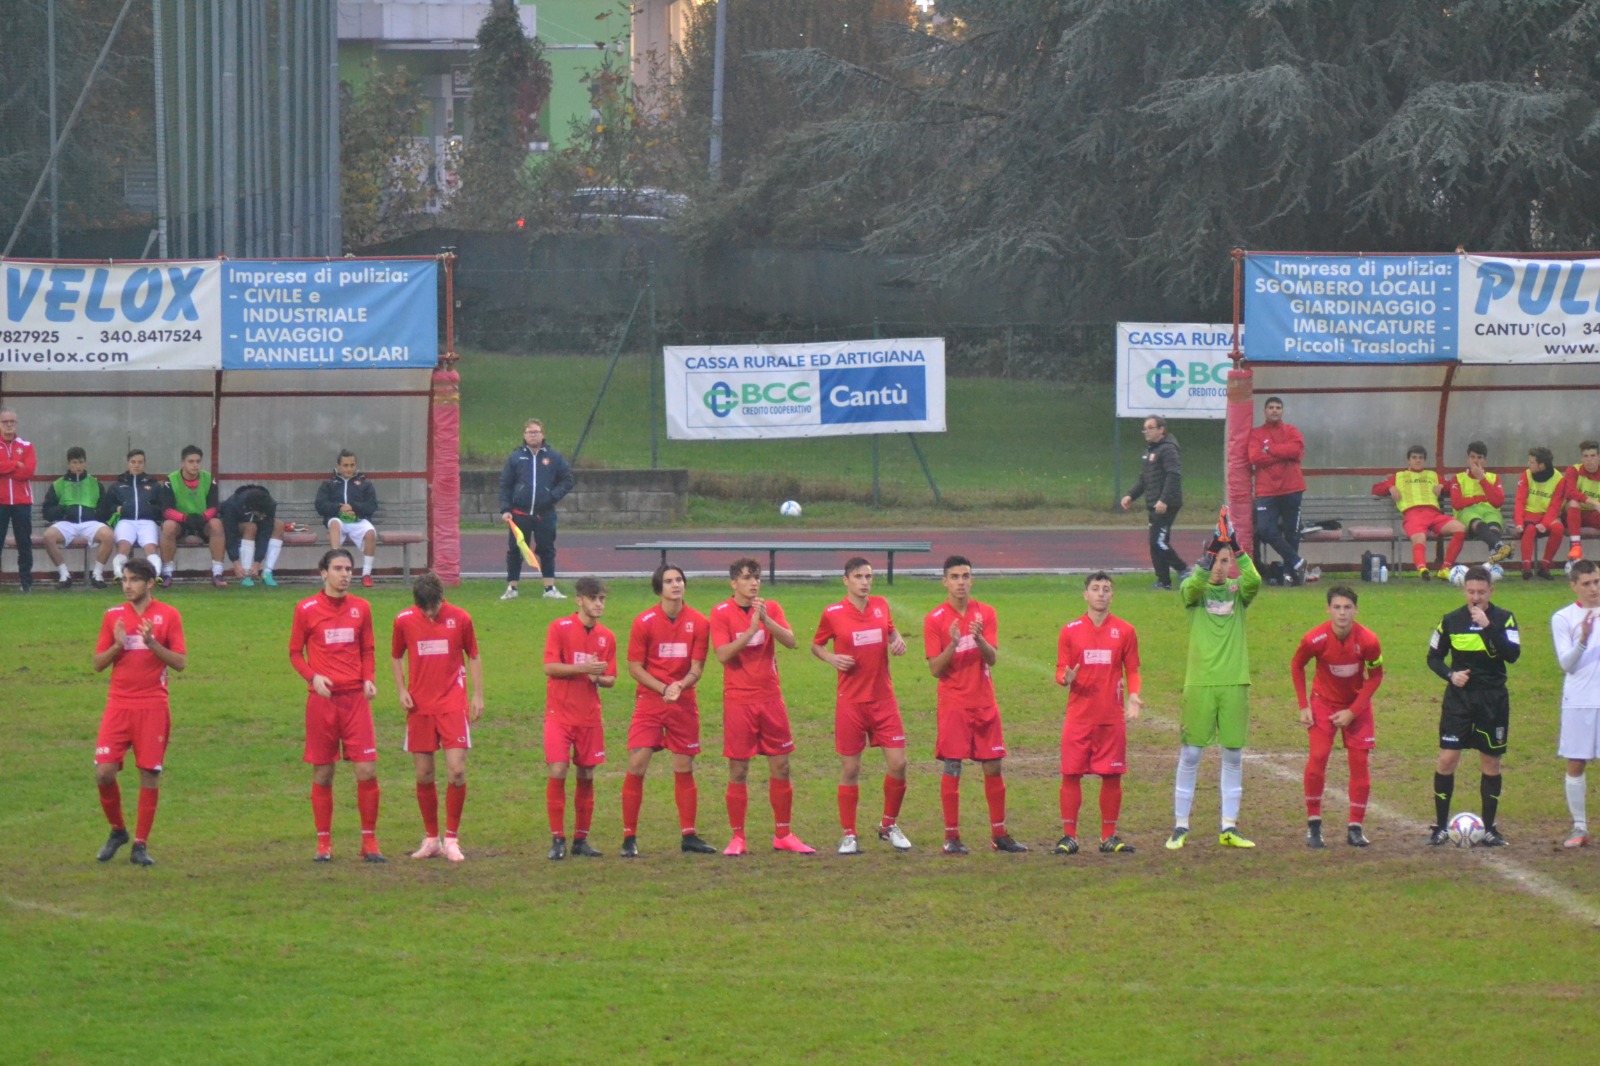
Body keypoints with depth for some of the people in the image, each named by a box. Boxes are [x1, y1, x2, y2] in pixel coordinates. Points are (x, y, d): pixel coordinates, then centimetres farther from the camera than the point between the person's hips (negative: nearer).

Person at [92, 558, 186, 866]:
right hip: (119, 705, 2)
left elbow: (180, 662, -2)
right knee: (104, 772, -8)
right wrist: (117, 645, -11)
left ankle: (141, 845, 8)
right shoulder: (114, 616, 8)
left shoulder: (168, 615, 1)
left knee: (149, 775, -2)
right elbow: (98, 663, 8)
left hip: (153, 707, -2)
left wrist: (152, 643, -16)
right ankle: (117, 830, 16)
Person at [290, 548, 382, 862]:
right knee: (322, 773, 2)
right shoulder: (306, 609, 1)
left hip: (356, 697, 2)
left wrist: (369, 679, -2)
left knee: (367, 770, -6)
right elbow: (295, 653, 5)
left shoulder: (361, 608, 9)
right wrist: (313, 677, -12)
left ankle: (370, 842, 4)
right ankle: (323, 844, 11)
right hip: (322, 698, -2)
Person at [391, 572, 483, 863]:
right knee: (424, 776, 4)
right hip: (420, 706, 2)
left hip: (453, 705, -2)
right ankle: (431, 838, 18)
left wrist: (477, 695, 4)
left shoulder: (460, 619, -2)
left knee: (457, 771, -11)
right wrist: (402, 691, 1)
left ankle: (451, 838, 1)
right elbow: (395, 657, 14)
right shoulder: (404, 621, 0)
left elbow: (473, 656, 10)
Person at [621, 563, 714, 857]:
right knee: (636, 765, -10)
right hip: (649, 702, -2)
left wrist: (680, 686, -21)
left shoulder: (698, 622, -1)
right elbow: (635, 667, -4)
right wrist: (664, 689, -17)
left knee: (684, 769, 7)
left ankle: (689, 836, 15)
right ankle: (629, 838, -4)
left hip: (684, 704, 2)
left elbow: (697, 668, 0)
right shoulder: (644, 622, -6)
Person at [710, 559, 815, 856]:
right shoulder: (721, 613, -3)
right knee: (738, 770, -2)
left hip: (770, 697, 3)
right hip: (738, 700, -3)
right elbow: (723, 654, -15)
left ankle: (783, 835, 14)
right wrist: (752, 629, -23)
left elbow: (790, 640, -9)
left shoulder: (771, 608, 5)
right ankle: (737, 838, 5)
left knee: (781, 767, 5)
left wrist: (767, 620, -23)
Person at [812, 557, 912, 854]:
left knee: (898, 763, -3)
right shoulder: (833, 614, -4)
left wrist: (898, 641, 0)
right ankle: (848, 835, 10)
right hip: (850, 701, -3)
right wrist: (832, 659, -12)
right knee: (850, 768, 0)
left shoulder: (881, 606, 5)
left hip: (883, 698, 3)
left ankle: (889, 826, 17)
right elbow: (816, 645, 8)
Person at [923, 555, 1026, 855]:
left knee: (993, 767, 6)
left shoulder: (986, 614, 5)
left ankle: (999, 835, 14)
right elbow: (935, 668, -7)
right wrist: (953, 644, -22)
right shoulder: (935, 619, -3)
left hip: (985, 703, 3)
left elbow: (992, 658, -3)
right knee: (952, 768, -6)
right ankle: (952, 837, -2)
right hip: (953, 704, -3)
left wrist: (978, 637, -22)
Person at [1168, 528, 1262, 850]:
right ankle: (1180, 827, 6)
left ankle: (1229, 829, 12)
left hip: (1235, 683, 2)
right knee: (1190, 754, -1)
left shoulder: (1238, 589, 8)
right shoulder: (1195, 589, 3)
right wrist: (1210, 553, -29)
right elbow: (1191, 587, -21)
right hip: (1199, 682, -2)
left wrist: (1237, 550, -22)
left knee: (1234, 756, 5)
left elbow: (1255, 582, -15)